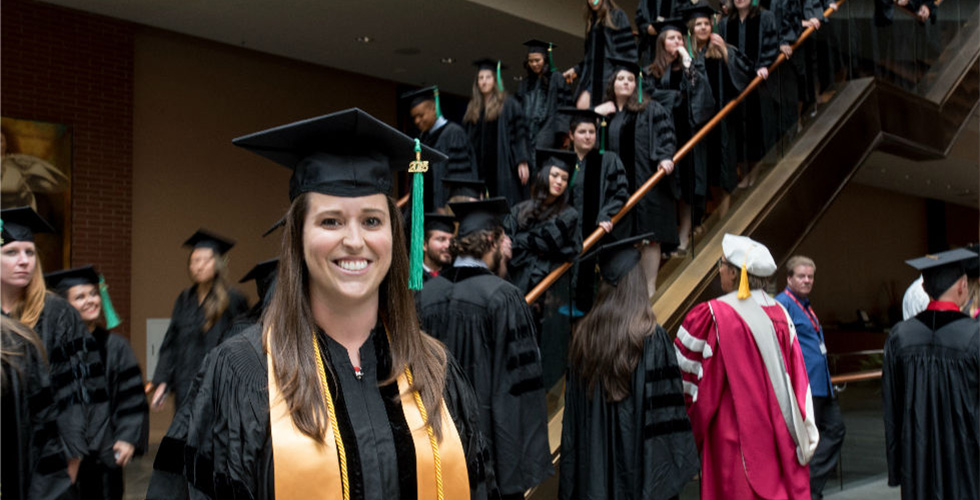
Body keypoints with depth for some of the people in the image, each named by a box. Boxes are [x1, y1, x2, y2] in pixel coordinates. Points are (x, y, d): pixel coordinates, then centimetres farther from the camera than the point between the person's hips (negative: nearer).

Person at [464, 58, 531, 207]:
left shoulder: (509, 105, 1)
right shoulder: (472, 108, 16)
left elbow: (519, 134, -5)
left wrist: (522, 162, -15)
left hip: (503, 169, -4)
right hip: (479, 171, 5)